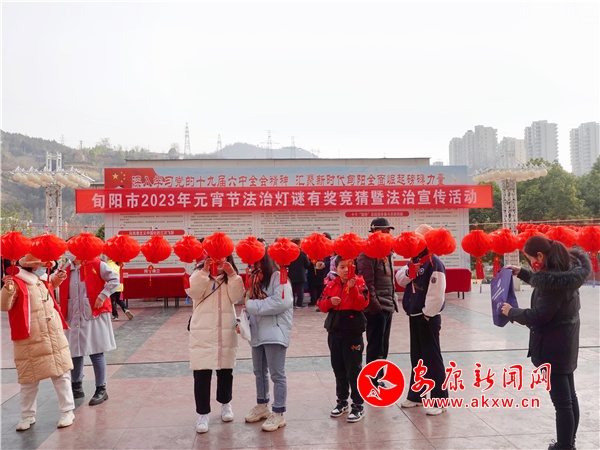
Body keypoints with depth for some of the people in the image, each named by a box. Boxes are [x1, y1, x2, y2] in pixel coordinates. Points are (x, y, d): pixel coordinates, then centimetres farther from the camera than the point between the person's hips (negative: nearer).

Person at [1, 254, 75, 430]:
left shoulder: (43, 281, 11)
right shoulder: (16, 283, -11)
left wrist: (54, 281, 18)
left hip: (55, 339, 5)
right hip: (29, 342, -5)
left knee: (61, 375, 9)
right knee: (29, 380, 10)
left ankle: (67, 411, 20)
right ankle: (28, 416, 28)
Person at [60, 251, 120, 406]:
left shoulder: (96, 264, -7)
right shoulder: (67, 270, 11)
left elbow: (114, 279, -10)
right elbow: (63, 294, 16)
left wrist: (102, 296, -15)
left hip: (93, 315, -6)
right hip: (73, 317, 6)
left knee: (95, 352, -2)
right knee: (74, 352, 13)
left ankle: (101, 390, 9)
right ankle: (76, 387, 31)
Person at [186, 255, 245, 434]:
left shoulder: (231, 277, 8)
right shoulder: (199, 274, 1)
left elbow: (236, 297, -9)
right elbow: (193, 293, -18)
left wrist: (232, 275, -19)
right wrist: (204, 271, -26)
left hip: (226, 333, 2)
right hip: (203, 333, -2)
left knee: (226, 371, 14)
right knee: (202, 375, -1)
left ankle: (225, 404, 35)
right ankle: (203, 413, 11)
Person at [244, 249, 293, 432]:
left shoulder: (278, 276, -12)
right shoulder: (255, 278, 13)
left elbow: (282, 302, -25)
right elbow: (253, 306, 14)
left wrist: (252, 305, -19)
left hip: (275, 332, -8)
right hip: (257, 332, 8)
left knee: (277, 374, -1)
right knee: (259, 372, 19)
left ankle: (278, 414, 10)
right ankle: (262, 406, 36)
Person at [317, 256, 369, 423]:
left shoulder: (359, 283, -7)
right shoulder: (331, 285, 7)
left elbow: (361, 305, -20)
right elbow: (321, 305, 6)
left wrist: (352, 288, -32)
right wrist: (330, 301, -14)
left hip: (353, 332, -5)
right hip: (334, 332, 5)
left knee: (354, 371, 0)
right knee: (338, 370, 15)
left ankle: (358, 405, 13)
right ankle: (342, 401, 30)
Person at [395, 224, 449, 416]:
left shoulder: (435, 263, -16)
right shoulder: (414, 260, 10)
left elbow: (436, 293, -20)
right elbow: (399, 279, 9)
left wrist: (428, 314, -18)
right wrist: (408, 272, -9)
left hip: (428, 317, -8)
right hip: (414, 315, 8)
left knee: (432, 357, -2)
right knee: (416, 356, 15)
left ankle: (440, 399, 8)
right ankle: (416, 395, 27)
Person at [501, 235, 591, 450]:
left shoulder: (555, 281, -25)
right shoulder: (565, 270, 4)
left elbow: (537, 316, -21)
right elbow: (542, 282, 23)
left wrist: (511, 312, -7)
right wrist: (521, 272, 19)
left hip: (553, 345, -10)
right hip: (565, 341, 10)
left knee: (562, 402, -1)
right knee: (569, 398, 18)